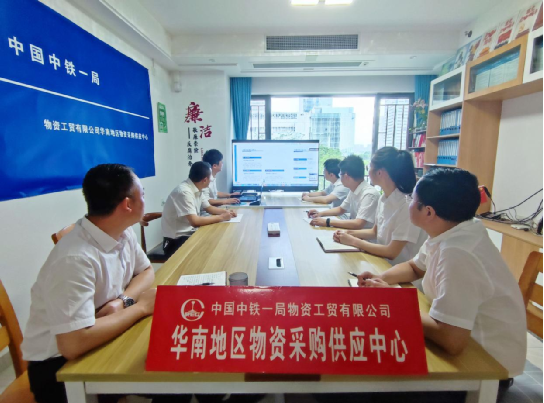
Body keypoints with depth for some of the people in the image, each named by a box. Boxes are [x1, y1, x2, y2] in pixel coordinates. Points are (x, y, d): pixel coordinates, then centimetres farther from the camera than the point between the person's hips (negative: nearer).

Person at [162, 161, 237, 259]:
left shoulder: (197, 190, 3)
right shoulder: (184, 192, -24)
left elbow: (209, 208, 16)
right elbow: (195, 221, -31)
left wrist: (225, 211, -2)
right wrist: (221, 217, -21)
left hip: (190, 233, 8)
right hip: (177, 240, -8)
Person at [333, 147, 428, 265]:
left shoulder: (407, 206, -24)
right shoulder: (383, 199, -1)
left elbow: (391, 253, -22)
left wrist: (353, 241, -14)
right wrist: (348, 233, -3)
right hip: (384, 262, 6)